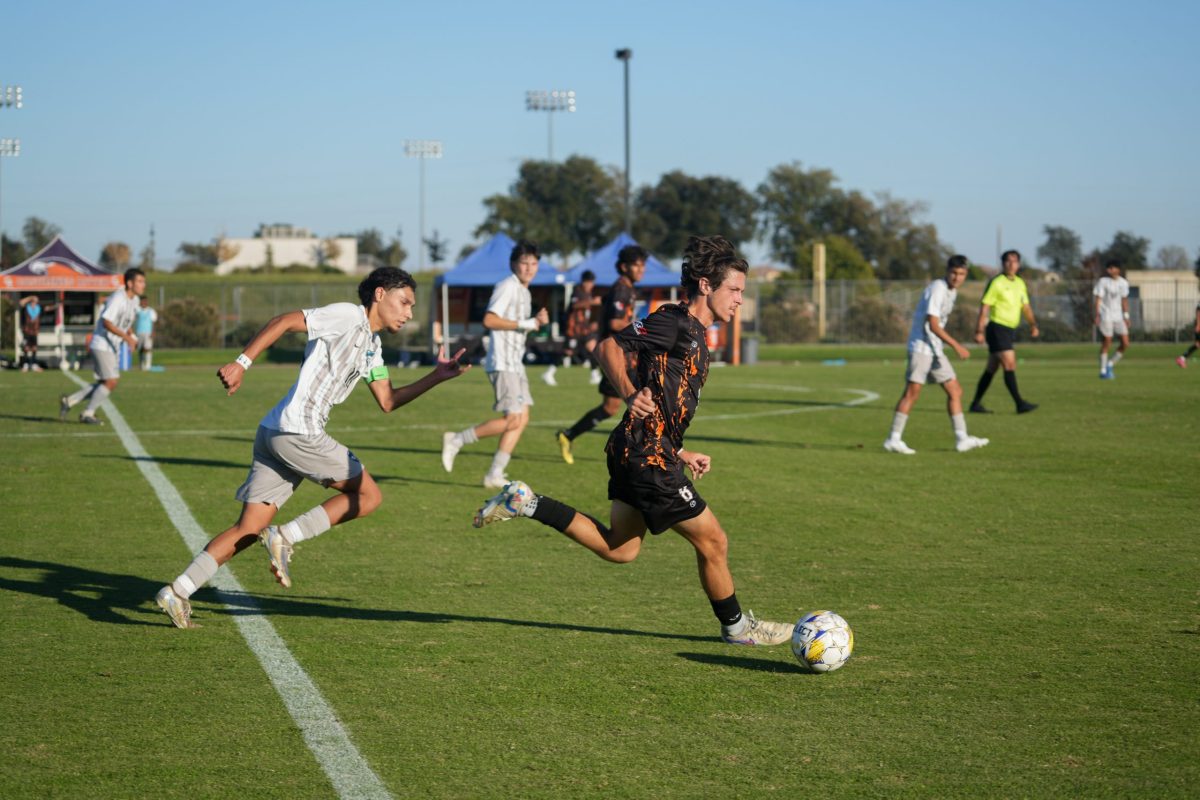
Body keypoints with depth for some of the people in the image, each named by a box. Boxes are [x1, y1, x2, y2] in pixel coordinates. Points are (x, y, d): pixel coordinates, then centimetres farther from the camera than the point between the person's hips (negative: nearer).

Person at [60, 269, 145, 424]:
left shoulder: (134, 300, 10)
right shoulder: (118, 298, -19)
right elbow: (107, 323, -25)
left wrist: (132, 336, 6)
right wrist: (127, 337, -29)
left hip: (111, 348, 9)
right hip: (101, 345, -9)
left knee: (106, 384, 8)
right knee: (110, 382, -13)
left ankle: (69, 401, 16)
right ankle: (87, 414, -1)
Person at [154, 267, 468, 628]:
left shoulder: (372, 346, 23)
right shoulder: (348, 316, -5)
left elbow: (387, 402, 24)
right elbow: (284, 321, -13)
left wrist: (436, 377, 16)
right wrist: (241, 363, -21)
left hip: (275, 434, 9)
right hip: (298, 432, -9)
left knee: (249, 529, 5)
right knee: (368, 496, 1)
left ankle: (177, 592, -1)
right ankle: (285, 537, -5)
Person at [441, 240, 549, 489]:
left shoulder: (524, 292, 19)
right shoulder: (507, 287, -11)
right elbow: (489, 320, -20)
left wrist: (537, 320, 7)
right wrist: (525, 324, -17)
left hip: (515, 363, 10)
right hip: (502, 363, -10)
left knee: (522, 418, 6)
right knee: (513, 419, -14)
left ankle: (495, 475, 8)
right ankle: (456, 441, -5)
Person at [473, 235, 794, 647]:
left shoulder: (694, 335, 18)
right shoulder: (674, 321, -12)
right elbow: (610, 347, -21)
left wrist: (681, 453, 23)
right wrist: (631, 395, -35)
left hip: (636, 453, 10)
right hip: (647, 455, -10)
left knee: (619, 549, 17)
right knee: (712, 541, 1)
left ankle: (527, 503, 15)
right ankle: (736, 626, 18)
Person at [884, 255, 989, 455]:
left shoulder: (952, 291, 13)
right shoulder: (937, 289, -15)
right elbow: (933, 325, -21)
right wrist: (956, 345, -21)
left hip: (935, 349, 9)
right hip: (921, 347, -9)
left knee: (955, 391, 6)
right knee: (912, 392, -11)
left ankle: (962, 439, 8)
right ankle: (894, 440, -7)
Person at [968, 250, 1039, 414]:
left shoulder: (1020, 284, 13)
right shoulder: (996, 283, -9)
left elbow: (1025, 306, 20)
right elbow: (984, 307, -12)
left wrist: (1033, 324, 5)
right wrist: (980, 331, -18)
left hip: (1010, 330, 8)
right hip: (997, 328, -8)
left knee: (992, 368, 11)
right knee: (1010, 365, -14)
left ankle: (976, 404, 17)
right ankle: (1020, 404, -16)